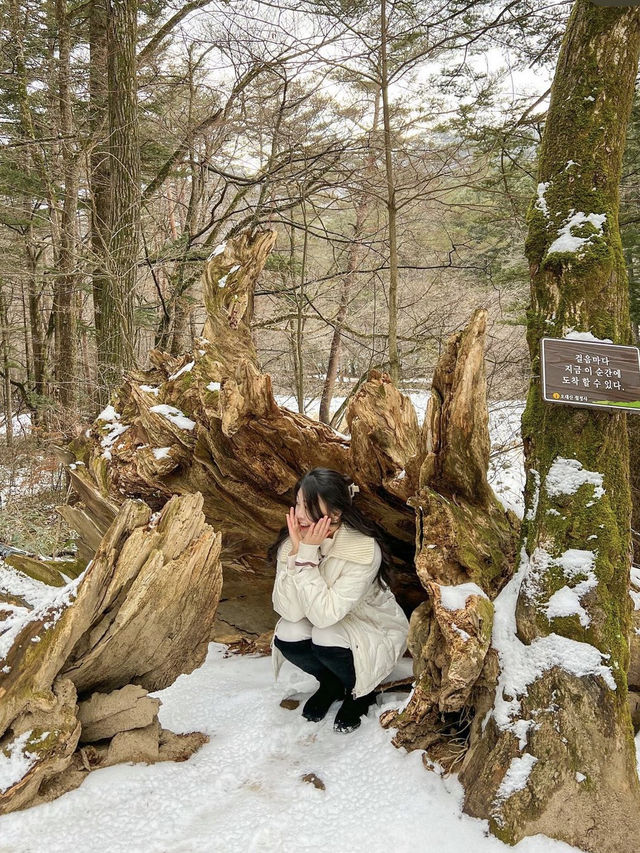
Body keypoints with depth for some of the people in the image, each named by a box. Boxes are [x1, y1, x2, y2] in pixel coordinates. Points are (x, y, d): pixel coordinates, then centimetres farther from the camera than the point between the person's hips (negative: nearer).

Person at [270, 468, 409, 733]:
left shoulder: (364, 550, -31)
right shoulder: (291, 543, -17)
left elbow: (326, 614, -36)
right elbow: (290, 611, -24)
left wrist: (307, 554, -38)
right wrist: (298, 552, -34)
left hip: (374, 629, -4)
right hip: (323, 625, 4)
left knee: (327, 640, -32)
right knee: (287, 636, -25)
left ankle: (360, 691, 2)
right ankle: (330, 684, 7)